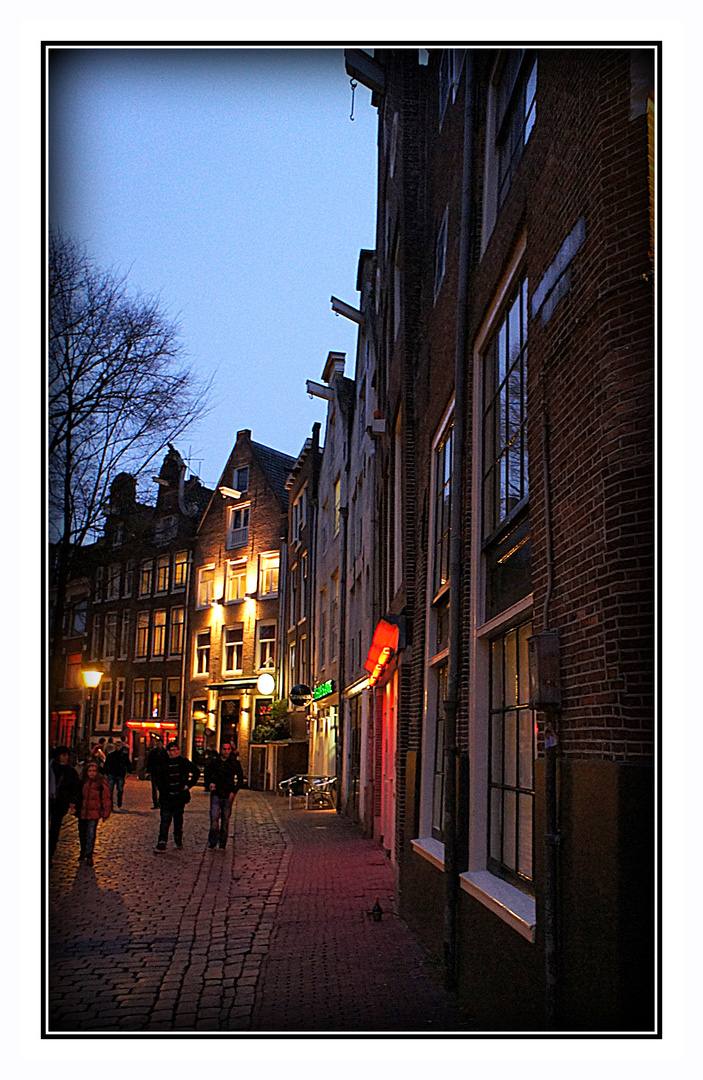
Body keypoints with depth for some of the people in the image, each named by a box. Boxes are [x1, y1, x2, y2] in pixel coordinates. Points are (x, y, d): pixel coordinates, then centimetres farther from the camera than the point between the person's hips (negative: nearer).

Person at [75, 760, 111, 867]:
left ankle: (89, 856, -4)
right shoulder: (83, 782, 5)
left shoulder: (101, 783, -5)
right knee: (82, 833, 13)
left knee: (91, 833, -10)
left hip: (94, 813, -4)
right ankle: (83, 852, 32)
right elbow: (78, 796, 16)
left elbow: (106, 798, -2)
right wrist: (76, 809, 14)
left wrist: (106, 813, -2)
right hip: (82, 812, 4)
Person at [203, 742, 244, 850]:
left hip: (228, 796, 0)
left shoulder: (235, 763, 4)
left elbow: (240, 779, 8)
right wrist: (209, 784, -4)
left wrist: (234, 791, -3)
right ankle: (212, 841, -2)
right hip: (216, 794, 0)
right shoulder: (213, 763, 5)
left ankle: (223, 843, 12)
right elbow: (207, 775, 16)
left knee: (225, 818, 3)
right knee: (214, 816, -13)